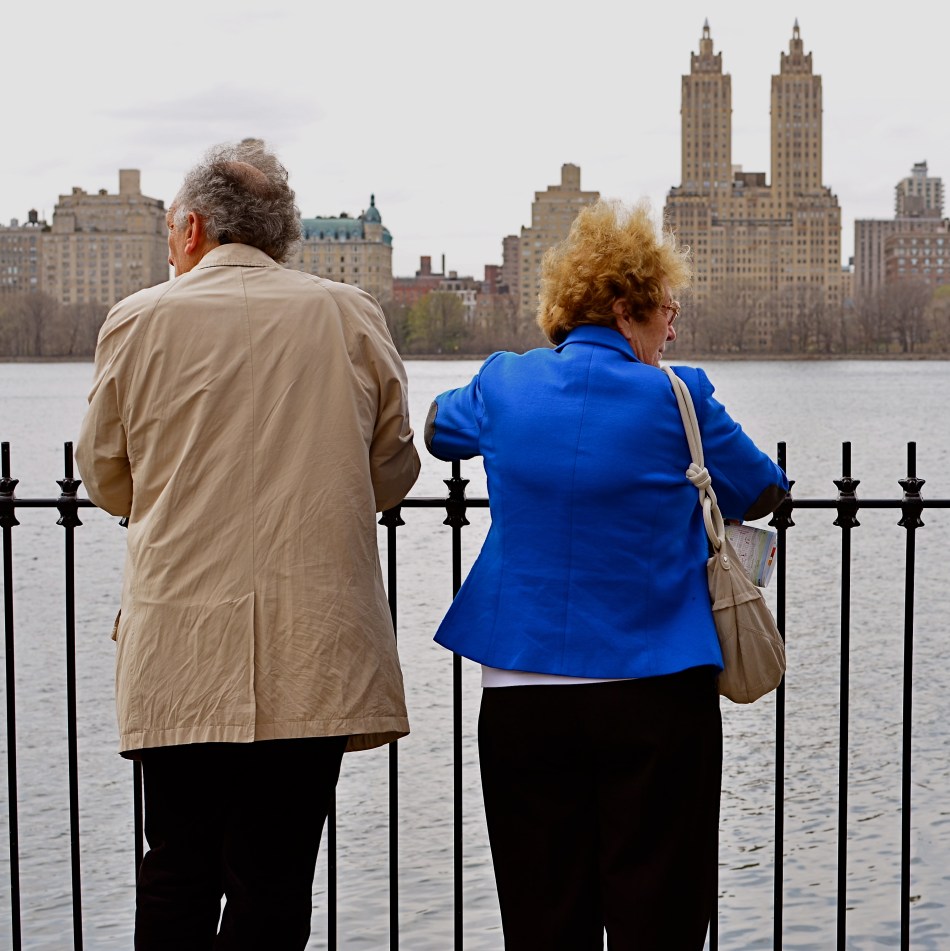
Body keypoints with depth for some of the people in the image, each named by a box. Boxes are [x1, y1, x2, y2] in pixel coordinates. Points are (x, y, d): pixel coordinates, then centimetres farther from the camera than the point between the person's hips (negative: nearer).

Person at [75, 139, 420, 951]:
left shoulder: (139, 321, 1)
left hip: (177, 657, 0)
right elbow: (391, 475, 12)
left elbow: (106, 480, 13)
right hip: (312, 655, 0)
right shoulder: (350, 316, 2)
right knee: (274, 883, 4)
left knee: (177, 878, 11)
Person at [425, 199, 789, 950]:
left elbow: (440, 428, 25)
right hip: (655, 694, -3)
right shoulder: (678, 400, -5)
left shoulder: (507, 386, 3)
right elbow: (764, 493, 8)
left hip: (522, 696, 3)